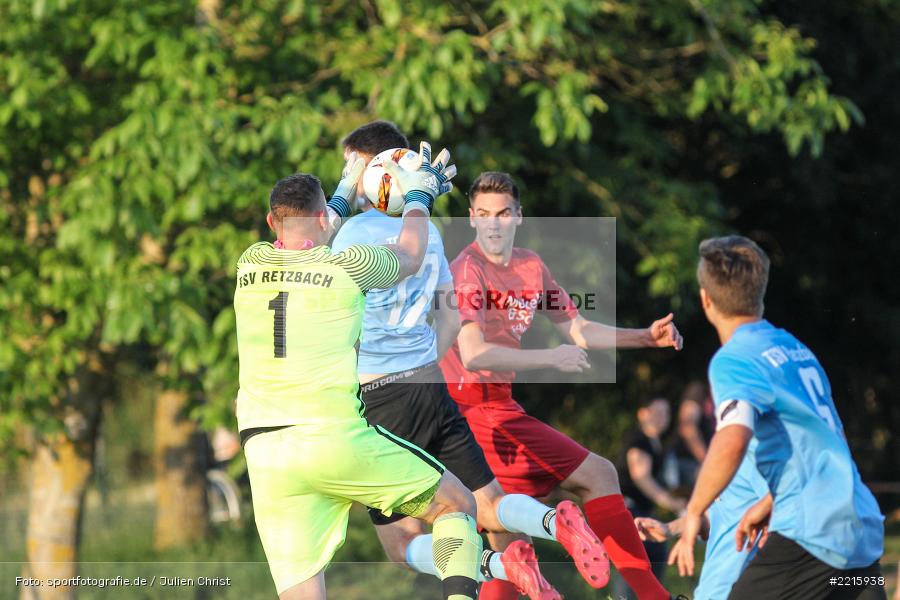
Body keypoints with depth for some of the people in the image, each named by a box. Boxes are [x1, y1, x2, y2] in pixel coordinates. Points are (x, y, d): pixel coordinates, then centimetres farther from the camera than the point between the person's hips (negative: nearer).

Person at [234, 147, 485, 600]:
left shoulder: (250, 263, 10)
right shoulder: (348, 266, -1)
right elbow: (410, 256, 21)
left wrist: (346, 191, 48)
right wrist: (418, 196, 38)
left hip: (264, 453, 4)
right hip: (334, 438, -4)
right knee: (456, 504, 14)